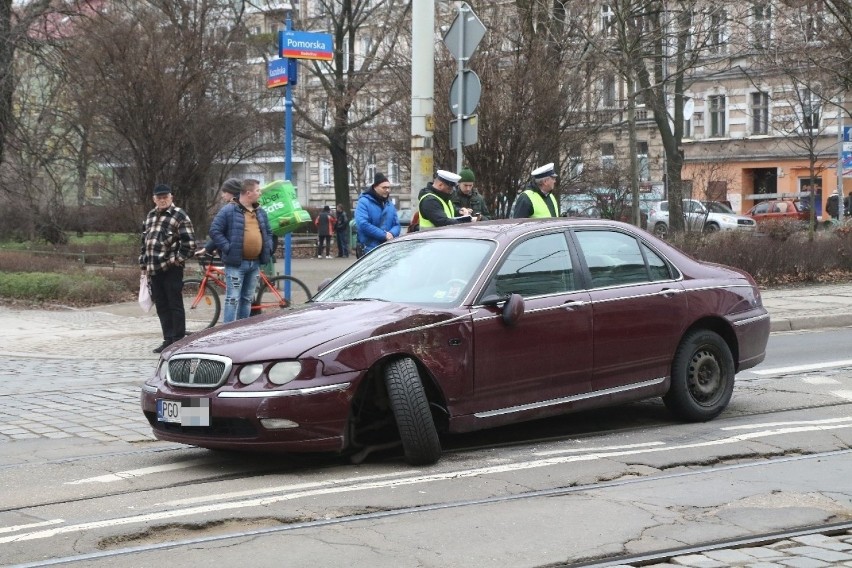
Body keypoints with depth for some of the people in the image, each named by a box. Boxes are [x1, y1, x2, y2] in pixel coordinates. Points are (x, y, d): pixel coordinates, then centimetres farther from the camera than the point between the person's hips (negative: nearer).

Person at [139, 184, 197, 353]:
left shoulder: (180, 216, -6)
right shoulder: (150, 215, 16)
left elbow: (189, 244, -10)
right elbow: (144, 241, 21)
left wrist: (176, 260, -10)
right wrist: (144, 265, 17)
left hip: (171, 269, -7)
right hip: (153, 269, 7)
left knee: (175, 306, -2)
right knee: (161, 307, 11)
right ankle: (168, 340, 18)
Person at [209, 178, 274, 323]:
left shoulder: (261, 213, 15)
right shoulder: (229, 211, -7)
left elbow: (268, 233, 26)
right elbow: (215, 231, -10)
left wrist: (268, 249, 10)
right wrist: (228, 248, -15)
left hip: (255, 263, 7)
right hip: (236, 263, -7)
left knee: (247, 299, 13)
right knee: (233, 299, -10)